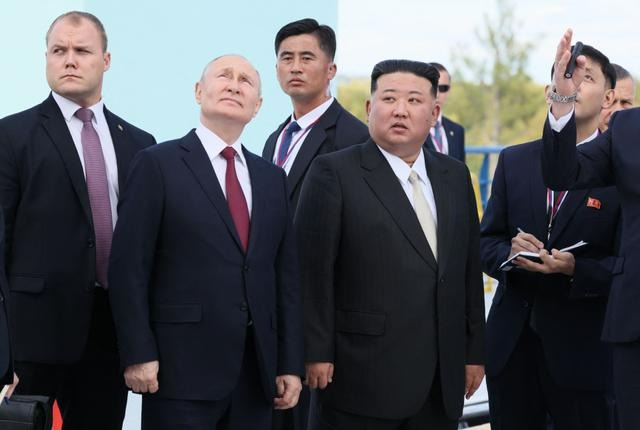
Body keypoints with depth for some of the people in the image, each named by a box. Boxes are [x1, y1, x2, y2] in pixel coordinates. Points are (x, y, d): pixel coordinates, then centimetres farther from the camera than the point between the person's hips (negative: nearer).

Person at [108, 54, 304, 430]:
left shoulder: (272, 178, 15)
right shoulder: (158, 164, 0)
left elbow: (286, 276, 13)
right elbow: (129, 267, -5)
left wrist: (291, 363, 7)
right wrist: (138, 355, -11)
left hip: (257, 371, 5)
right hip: (182, 366, -5)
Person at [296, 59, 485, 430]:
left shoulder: (455, 176, 13)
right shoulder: (334, 173, -4)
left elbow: (469, 269, 14)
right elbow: (315, 270, -8)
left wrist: (475, 351, 12)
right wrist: (317, 354, -11)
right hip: (363, 377, -5)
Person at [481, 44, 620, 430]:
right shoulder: (514, 161, 10)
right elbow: (486, 241, 10)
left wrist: (576, 268, -24)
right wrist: (509, 253, -12)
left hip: (583, 346, -3)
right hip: (511, 343, 4)